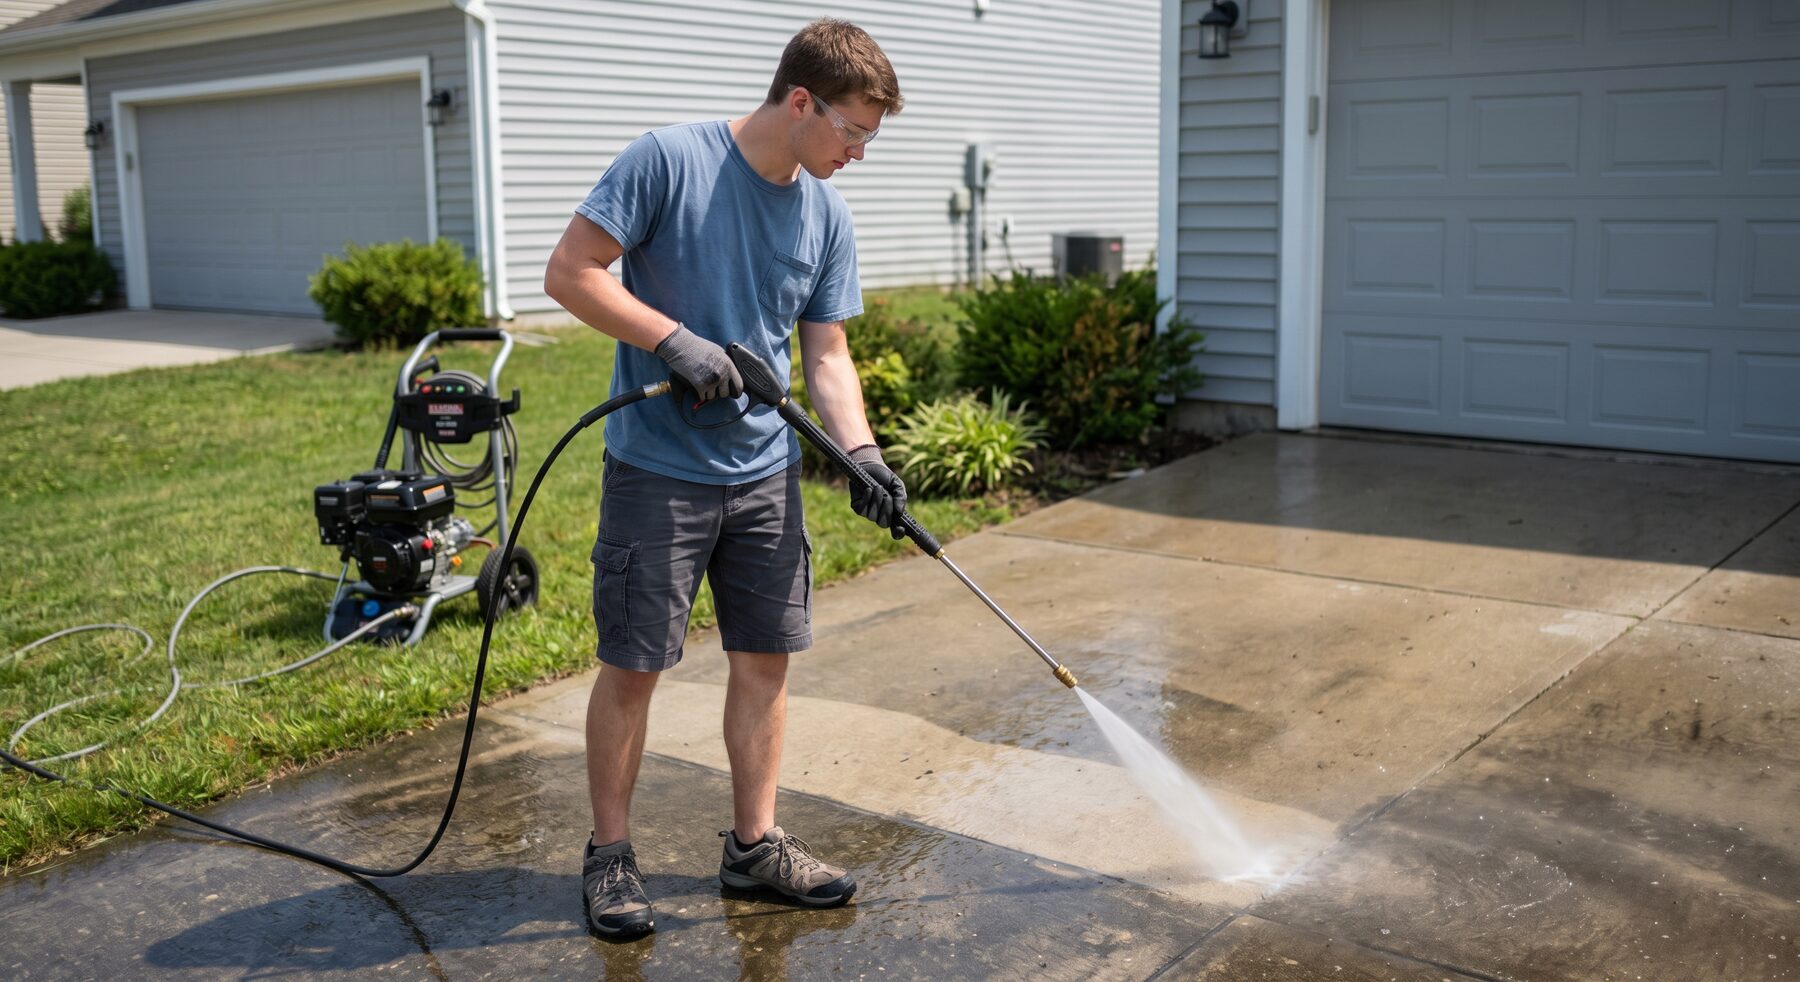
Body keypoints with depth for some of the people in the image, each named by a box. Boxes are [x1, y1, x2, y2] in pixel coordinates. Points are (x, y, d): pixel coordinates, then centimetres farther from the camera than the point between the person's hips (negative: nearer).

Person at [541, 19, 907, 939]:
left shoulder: (827, 215, 5)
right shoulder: (667, 159, -12)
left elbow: (826, 355, 7)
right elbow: (569, 272, -13)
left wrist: (861, 455, -7)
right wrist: (674, 339, -22)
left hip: (765, 473, 6)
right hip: (657, 470, -5)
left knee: (764, 658, 10)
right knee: (631, 666, 2)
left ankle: (754, 842, 25)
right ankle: (608, 853, 19)